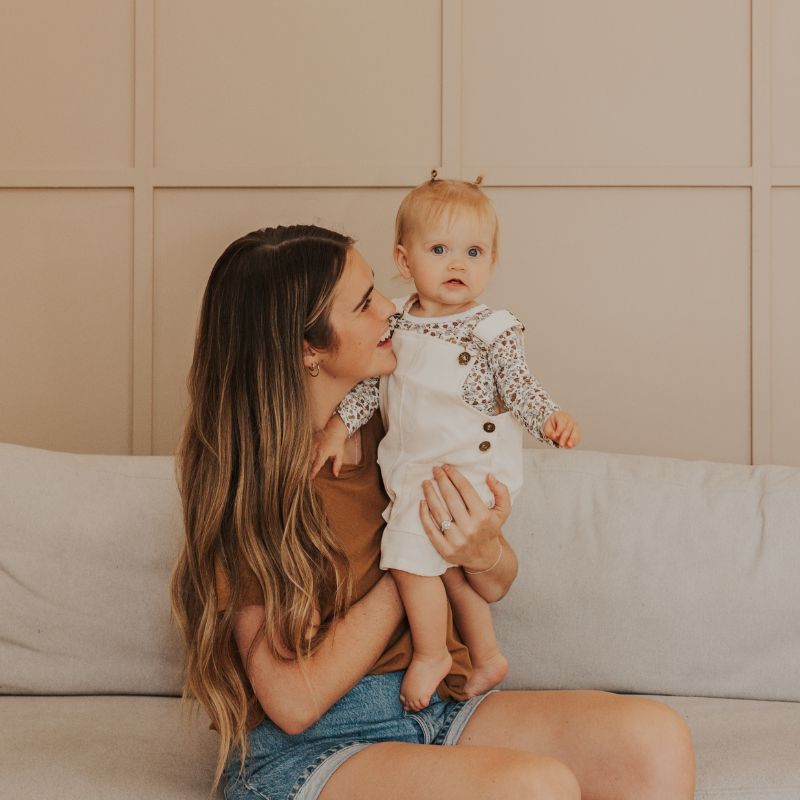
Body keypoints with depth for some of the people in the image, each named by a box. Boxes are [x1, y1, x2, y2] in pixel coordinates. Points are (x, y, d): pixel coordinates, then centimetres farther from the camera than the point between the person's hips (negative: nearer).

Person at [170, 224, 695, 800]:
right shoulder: (249, 476, -14)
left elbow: (498, 584, 13)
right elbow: (292, 700, -18)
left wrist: (485, 555, -13)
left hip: (432, 707, 7)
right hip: (307, 751, -6)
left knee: (657, 741, -16)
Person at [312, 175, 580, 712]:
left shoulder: (493, 330, -12)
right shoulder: (394, 321, 3)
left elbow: (519, 388, -11)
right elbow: (371, 382, 11)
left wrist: (551, 418, -30)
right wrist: (340, 425, 0)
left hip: (467, 468, -6)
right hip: (412, 470, 7)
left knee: (411, 550, -18)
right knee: (448, 562, 18)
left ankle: (431, 654, 6)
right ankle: (487, 657, 37)